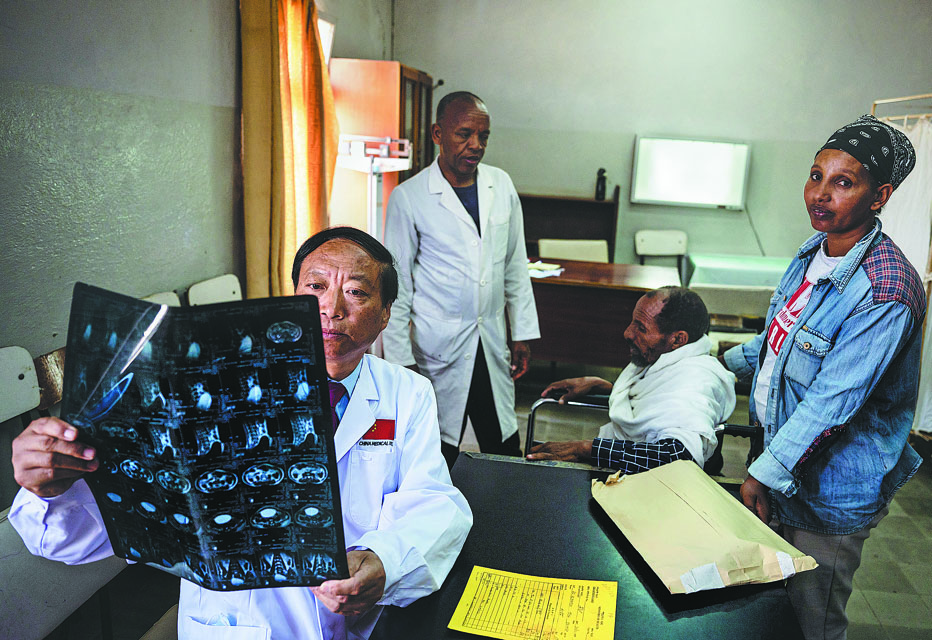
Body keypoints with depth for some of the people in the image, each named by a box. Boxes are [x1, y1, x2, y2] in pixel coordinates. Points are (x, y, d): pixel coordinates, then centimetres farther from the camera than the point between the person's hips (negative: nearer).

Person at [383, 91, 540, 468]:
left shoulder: (501, 185, 5)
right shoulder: (408, 197, -8)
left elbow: (515, 266, 12)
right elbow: (396, 284, -5)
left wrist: (523, 333, 10)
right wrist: (400, 360, -7)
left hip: (493, 346, 4)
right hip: (437, 350, -4)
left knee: (507, 455, 11)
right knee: (437, 460, 6)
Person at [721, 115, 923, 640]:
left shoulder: (884, 291, -28)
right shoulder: (816, 250, 0)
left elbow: (832, 401, -28)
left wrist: (764, 476, -24)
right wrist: (732, 360, 24)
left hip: (833, 489, -8)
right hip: (786, 455, 8)